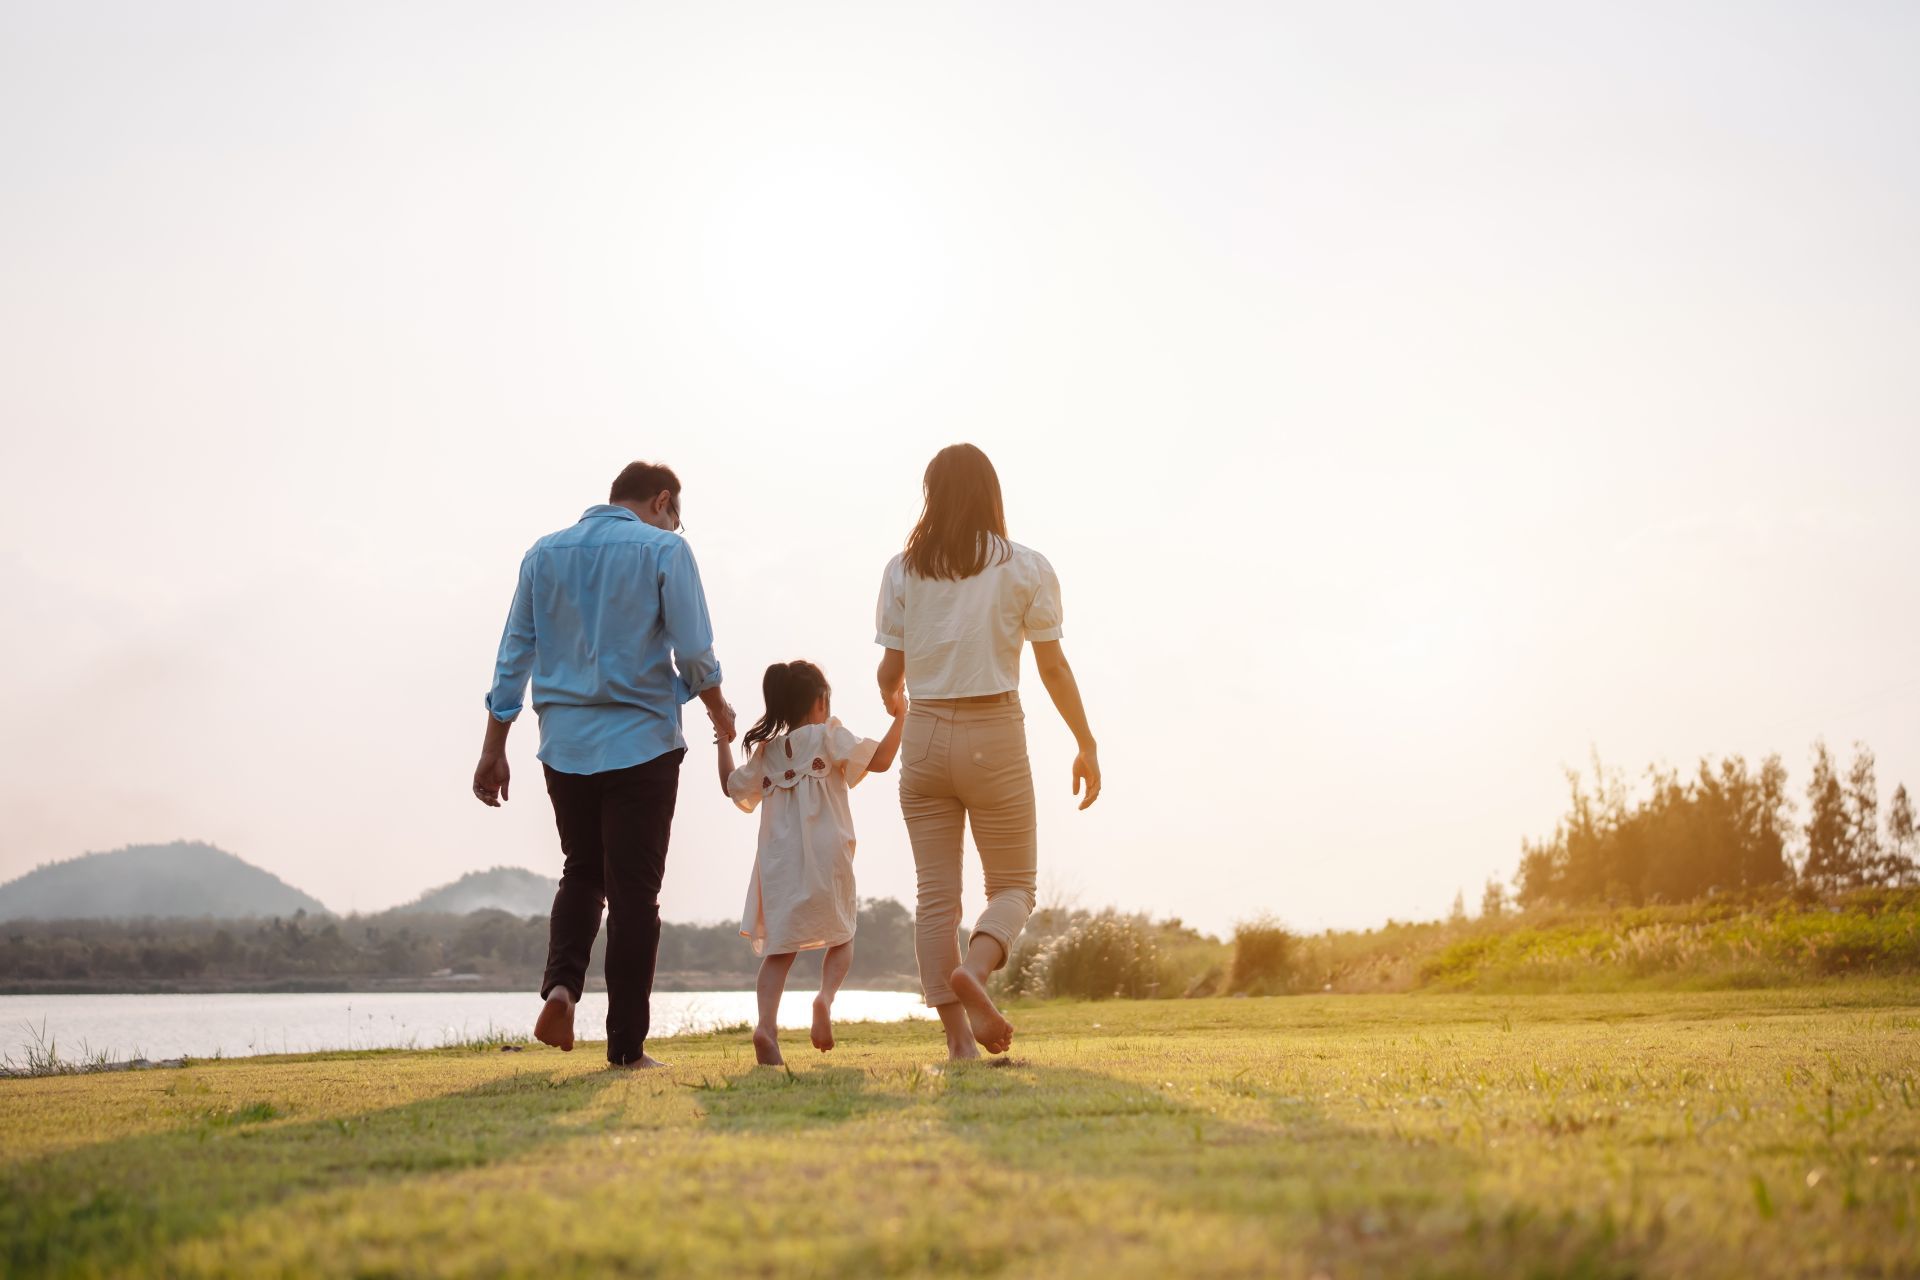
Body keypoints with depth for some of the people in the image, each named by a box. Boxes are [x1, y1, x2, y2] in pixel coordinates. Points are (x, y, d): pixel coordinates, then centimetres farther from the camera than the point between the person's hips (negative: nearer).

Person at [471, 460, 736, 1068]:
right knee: (633, 890, 2)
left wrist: (494, 749, 12)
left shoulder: (544, 554, 9)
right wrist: (718, 709, 11)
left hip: (565, 745, 4)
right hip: (642, 743, -4)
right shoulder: (664, 551, -4)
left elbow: (514, 656, 8)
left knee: (582, 871, 20)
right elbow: (695, 653, -8)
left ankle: (561, 984, -4)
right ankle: (626, 1045, 4)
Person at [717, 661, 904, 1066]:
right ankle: (826, 996, -15)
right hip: (825, 857, -3)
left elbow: (732, 786, 24)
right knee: (840, 936, 14)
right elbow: (880, 760, -6)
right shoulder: (828, 736, 1)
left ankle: (766, 1024, -17)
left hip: (778, 861, 3)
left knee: (779, 946, 5)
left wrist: (723, 740, 35)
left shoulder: (765, 752, 14)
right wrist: (899, 717, 5)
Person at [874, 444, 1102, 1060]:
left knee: (936, 894, 6)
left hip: (925, 735, 2)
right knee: (1013, 885, 10)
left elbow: (891, 672, 2)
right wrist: (1087, 746, 9)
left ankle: (958, 1036, 2)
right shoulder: (1026, 568, -2)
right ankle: (974, 968, -20)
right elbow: (1054, 667, -1)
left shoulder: (903, 570, 2)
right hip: (994, 736, -2)